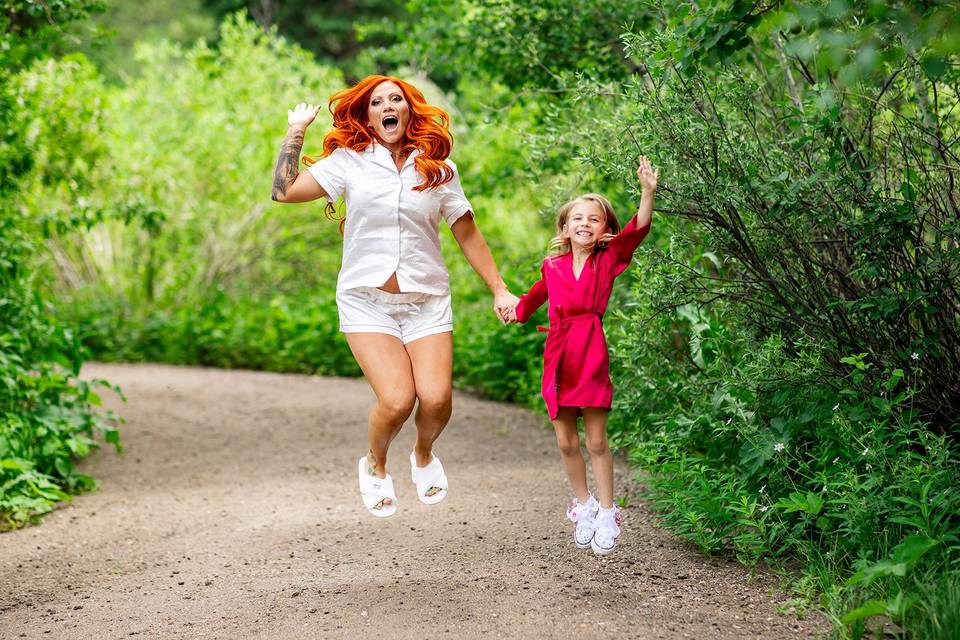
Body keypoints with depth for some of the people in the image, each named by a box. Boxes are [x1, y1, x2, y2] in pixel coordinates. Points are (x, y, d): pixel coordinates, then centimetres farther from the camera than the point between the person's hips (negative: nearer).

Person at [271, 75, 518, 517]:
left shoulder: (437, 169, 7)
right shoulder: (350, 161, 3)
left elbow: (468, 235, 12)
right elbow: (284, 191, -6)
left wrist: (499, 290, 8)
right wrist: (295, 132, 1)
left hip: (427, 301, 2)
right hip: (367, 300, -1)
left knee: (436, 399, -16)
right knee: (397, 400, -18)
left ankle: (423, 455, 20)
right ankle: (375, 464, 16)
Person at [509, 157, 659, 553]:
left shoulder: (608, 261, 0)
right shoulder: (553, 268, 6)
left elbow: (638, 230, -16)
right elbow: (534, 298, 29)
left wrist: (647, 192, -29)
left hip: (592, 355, -3)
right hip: (558, 357, 3)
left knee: (596, 440, 0)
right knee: (566, 441, 7)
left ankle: (606, 512, 13)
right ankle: (583, 503, 26)